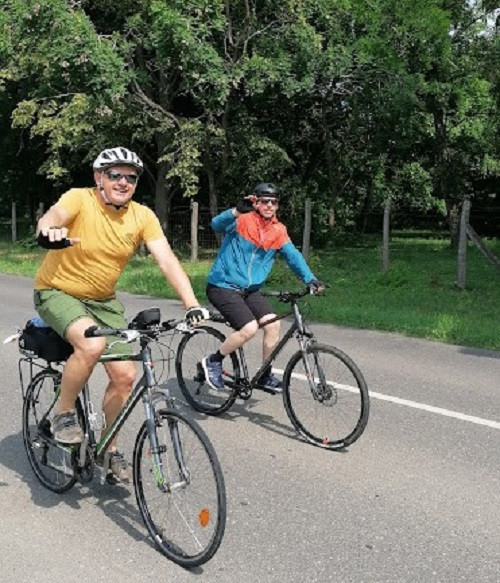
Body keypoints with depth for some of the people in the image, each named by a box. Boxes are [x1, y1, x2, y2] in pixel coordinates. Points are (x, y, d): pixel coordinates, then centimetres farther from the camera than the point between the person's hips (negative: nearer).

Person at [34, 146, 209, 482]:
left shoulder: (142, 216, -9)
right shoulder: (80, 199, -18)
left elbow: (167, 260, -18)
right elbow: (54, 215, -39)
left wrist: (192, 304, -32)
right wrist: (50, 230, -65)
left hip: (103, 301, 4)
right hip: (57, 293, -4)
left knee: (125, 375, -6)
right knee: (92, 344, -33)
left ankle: (109, 446, 18)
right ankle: (64, 413, -6)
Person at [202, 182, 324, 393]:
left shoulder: (278, 230, 3)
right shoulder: (243, 220, -12)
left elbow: (293, 255, -5)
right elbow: (217, 224, -28)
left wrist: (310, 279, -19)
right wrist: (238, 210, -45)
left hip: (250, 290, 6)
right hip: (223, 287, -6)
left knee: (273, 325, -8)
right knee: (249, 328, -20)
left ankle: (265, 376, 12)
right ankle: (213, 361, 3)